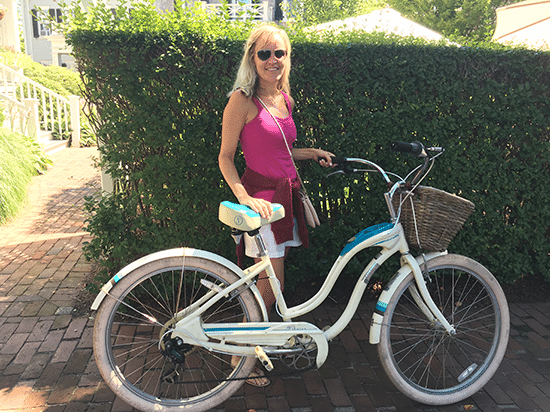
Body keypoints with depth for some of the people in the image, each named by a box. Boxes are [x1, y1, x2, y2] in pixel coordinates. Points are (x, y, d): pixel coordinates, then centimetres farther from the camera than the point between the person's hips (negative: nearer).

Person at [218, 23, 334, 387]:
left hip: (287, 192, 7)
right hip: (262, 197, -7)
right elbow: (225, 157, -10)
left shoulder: (285, 99, 12)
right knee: (271, 285, -5)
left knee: (272, 280, 13)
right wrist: (244, 197, -23)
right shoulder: (242, 99, -10)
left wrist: (311, 153, 12)